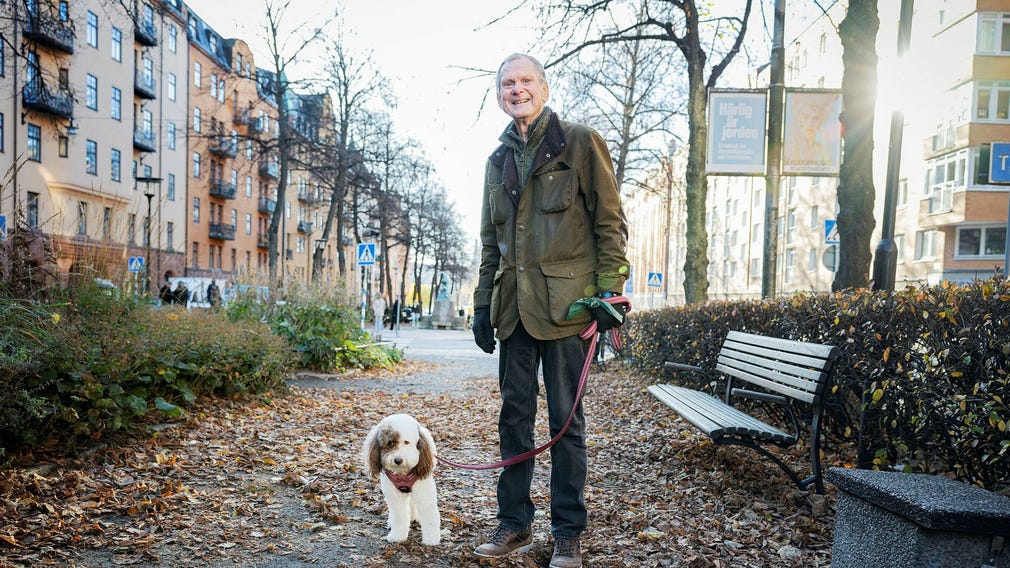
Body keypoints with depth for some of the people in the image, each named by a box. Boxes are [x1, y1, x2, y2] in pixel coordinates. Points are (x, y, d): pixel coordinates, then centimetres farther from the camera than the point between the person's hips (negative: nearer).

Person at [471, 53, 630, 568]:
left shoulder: (580, 143, 2)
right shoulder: (498, 160, 18)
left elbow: (610, 221, -2)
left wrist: (609, 289, -11)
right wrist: (483, 304, 14)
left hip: (565, 303, -5)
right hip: (514, 307, 5)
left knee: (566, 419, 2)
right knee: (514, 415, 9)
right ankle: (514, 525, 22)